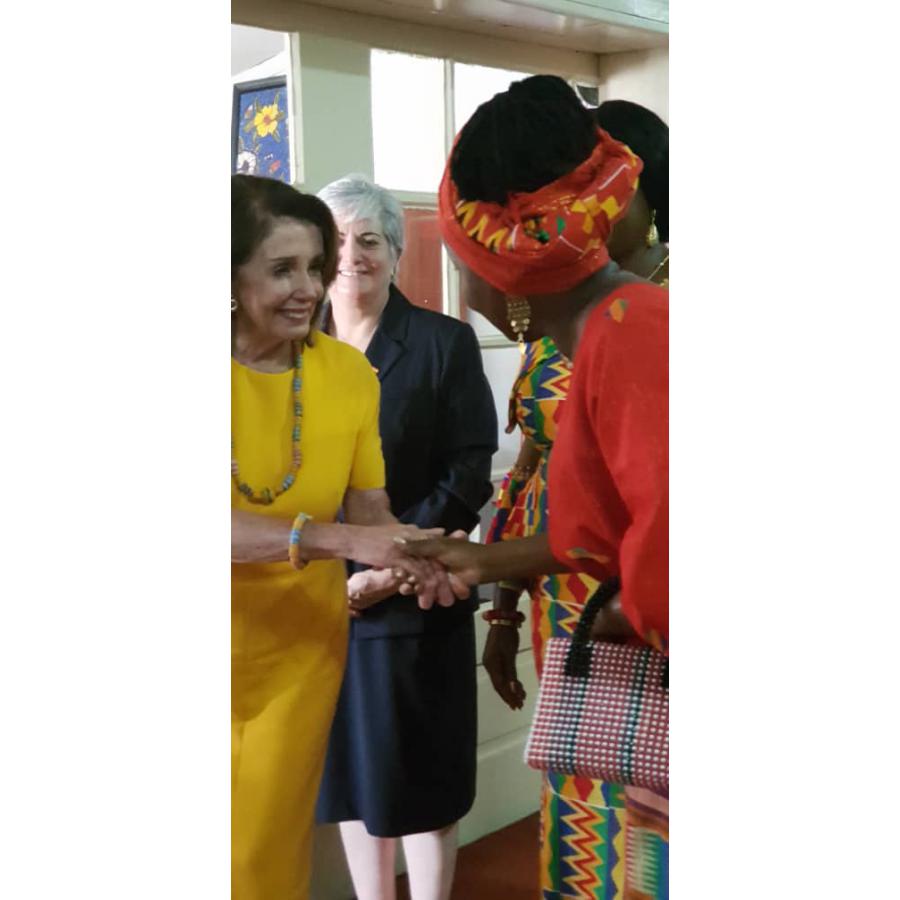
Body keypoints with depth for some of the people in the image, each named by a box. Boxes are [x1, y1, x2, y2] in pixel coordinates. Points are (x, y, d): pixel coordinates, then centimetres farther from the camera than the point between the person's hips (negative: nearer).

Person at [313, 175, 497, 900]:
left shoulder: (445, 342, -3)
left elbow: (469, 476, -7)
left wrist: (392, 566, -15)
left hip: (414, 601, -3)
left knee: (420, 780, 6)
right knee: (352, 773, 14)